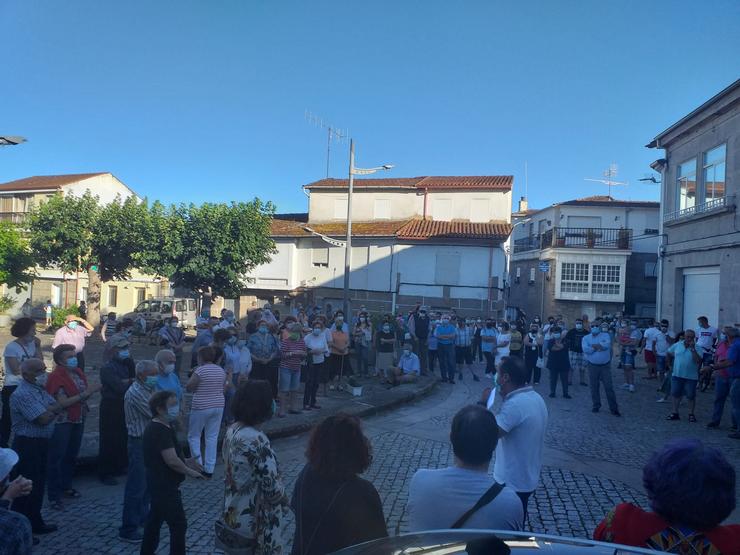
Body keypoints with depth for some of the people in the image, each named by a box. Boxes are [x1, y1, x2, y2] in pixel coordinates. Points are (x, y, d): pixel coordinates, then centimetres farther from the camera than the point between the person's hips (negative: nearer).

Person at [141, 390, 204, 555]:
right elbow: (172, 461, -29)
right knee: (179, 524, -4)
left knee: (155, 519, 21)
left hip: (158, 483, 10)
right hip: (165, 486, -10)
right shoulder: (160, 431, -24)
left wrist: (185, 461, 7)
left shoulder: (157, 427, 7)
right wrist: (190, 472, -15)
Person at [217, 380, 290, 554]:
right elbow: (273, 488, -26)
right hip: (253, 520, -8)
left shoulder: (232, 430, -3)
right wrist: (283, 497, -4)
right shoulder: (257, 440, -30)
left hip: (234, 515, 8)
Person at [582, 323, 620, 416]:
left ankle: (614, 408, 5)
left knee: (609, 387, -1)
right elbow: (585, 349, -16)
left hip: (605, 366, -1)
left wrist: (593, 346, -16)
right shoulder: (586, 338, 2)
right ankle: (596, 405, 24)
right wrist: (599, 346, -14)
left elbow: (607, 344, -20)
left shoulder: (605, 335, 1)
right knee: (594, 387, 8)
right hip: (593, 366, 1)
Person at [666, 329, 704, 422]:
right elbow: (669, 353, 19)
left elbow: (698, 361, -22)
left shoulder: (697, 348, -7)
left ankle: (691, 414, 20)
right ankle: (675, 413, 19)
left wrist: (692, 349, -24)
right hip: (677, 375, 3)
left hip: (691, 377, -3)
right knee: (676, 394, 9)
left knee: (691, 396, 5)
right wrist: (671, 363, 17)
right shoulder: (677, 345, 3)